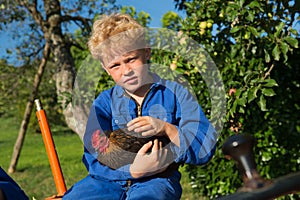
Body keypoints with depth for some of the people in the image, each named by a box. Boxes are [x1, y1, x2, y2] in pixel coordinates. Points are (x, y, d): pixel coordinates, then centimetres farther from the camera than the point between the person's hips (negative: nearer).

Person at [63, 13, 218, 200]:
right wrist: (133, 170, -20)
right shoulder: (105, 102, 10)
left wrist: (166, 129, -17)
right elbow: (95, 160, -1)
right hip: (110, 179, 4)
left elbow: (206, 150, 0)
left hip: (158, 180, -3)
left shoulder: (176, 93, 6)